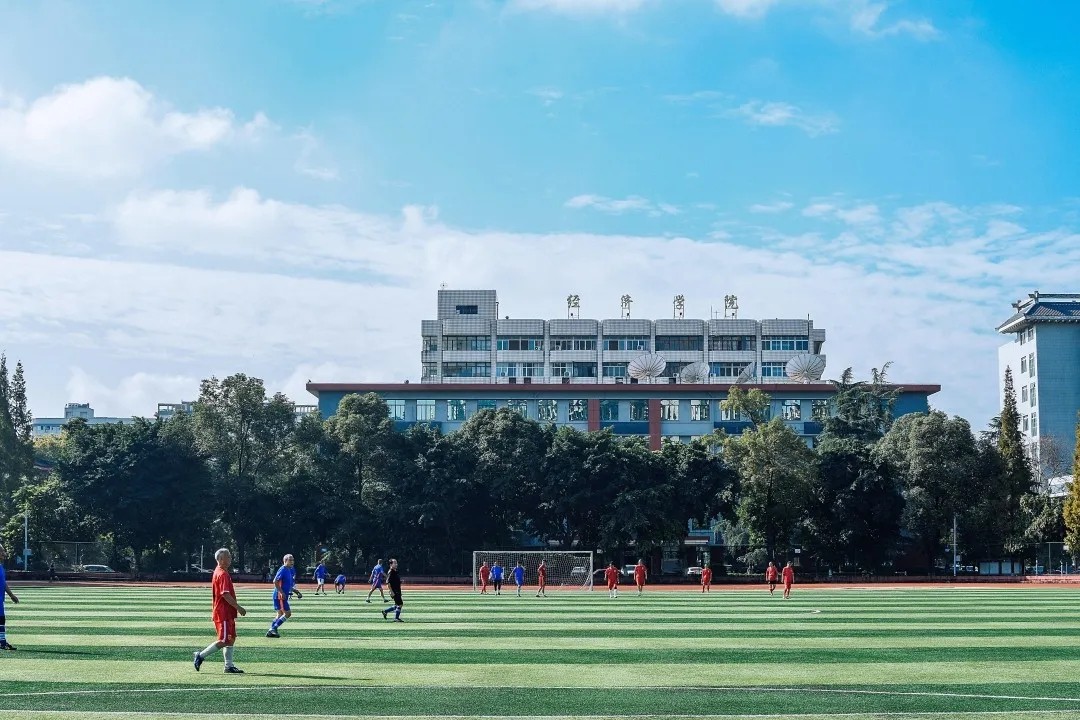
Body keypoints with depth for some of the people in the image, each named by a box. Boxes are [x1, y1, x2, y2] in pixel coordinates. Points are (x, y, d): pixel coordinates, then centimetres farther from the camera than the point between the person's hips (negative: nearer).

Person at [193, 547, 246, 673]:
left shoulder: (219, 572, 15)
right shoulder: (222, 574, -17)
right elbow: (225, 595, -23)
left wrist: (236, 607, 20)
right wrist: (238, 607, -19)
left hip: (227, 612, 10)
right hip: (223, 613, -10)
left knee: (231, 639, 11)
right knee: (224, 640, -8)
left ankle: (229, 666, 13)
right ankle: (201, 656, 0)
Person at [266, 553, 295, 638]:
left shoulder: (289, 570, 15)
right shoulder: (283, 570, -14)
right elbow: (275, 582, -21)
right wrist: (282, 592, -25)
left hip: (281, 596, 10)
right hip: (280, 595, -10)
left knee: (280, 614, 14)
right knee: (288, 613, -8)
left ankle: (271, 631, 15)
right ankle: (274, 628, -6)